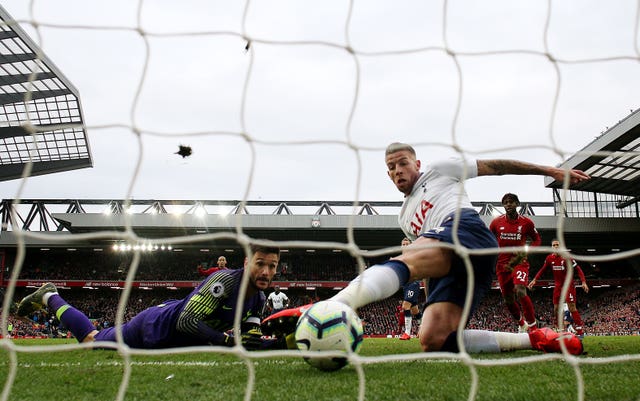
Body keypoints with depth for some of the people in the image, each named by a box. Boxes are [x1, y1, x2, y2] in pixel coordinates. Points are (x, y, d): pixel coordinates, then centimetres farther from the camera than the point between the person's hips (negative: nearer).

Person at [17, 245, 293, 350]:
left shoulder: (258, 299, -7)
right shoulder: (225, 280, -34)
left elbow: (250, 342, -9)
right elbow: (187, 321, -38)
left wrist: (283, 343, -25)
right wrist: (226, 339, -41)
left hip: (177, 338, 7)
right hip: (156, 327, -7)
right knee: (91, 340, 14)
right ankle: (49, 296, 34)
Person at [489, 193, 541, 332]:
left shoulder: (526, 222, -4)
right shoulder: (496, 222, 0)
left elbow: (537, 239, 8)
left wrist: (526, 251, -9)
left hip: (520, 262, -3)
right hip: (502, 264, 3)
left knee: (520, 291, -27)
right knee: (508, 300, 9)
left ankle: (533, 325, -14)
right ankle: (521, 324, 35)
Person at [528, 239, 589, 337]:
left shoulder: (566, 257, -15)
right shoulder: (549, 258, -1)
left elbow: (578, 269, -12)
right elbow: (542, 269, 11)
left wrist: (583, 282, -22)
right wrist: (534, 280, 2)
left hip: (568, 284, -5)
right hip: (557, 285, 5)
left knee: (571, 307, -12)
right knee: (556, 308, 6)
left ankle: (580, 331, -10)